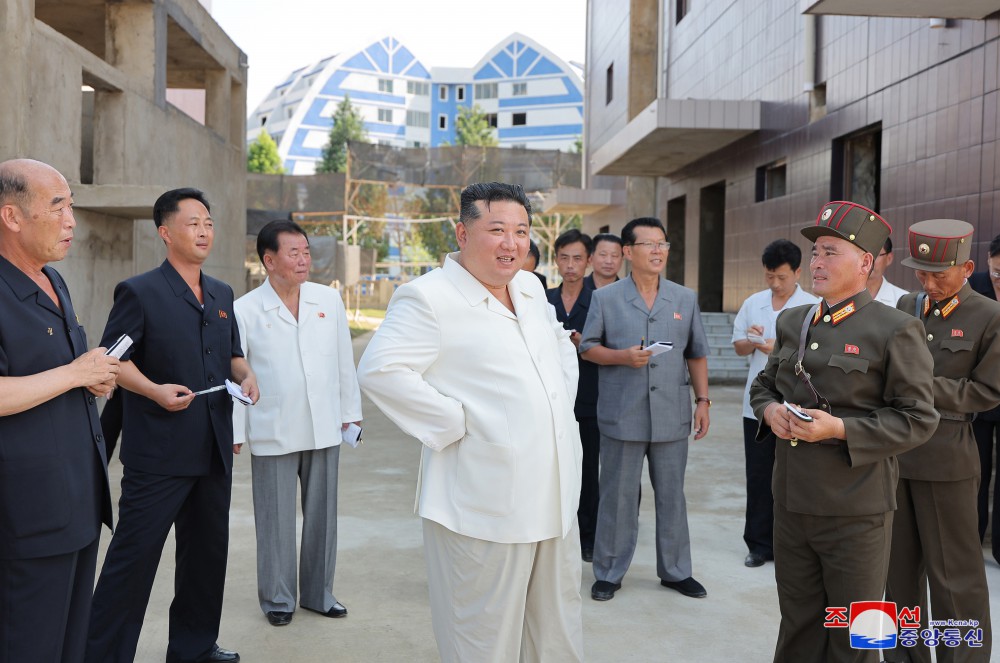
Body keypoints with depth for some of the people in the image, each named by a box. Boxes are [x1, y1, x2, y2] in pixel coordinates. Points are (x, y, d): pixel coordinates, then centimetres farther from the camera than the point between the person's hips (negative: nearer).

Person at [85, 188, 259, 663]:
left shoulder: (222, 295, 14)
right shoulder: (139, 292, -6)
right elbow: (116, 359, -7)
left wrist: (245, 375, 1)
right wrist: (155, 390, -22)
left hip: (214, 451, 7)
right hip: (158, 451, -7)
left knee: (208, 552, 16)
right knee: (134, 555, -2)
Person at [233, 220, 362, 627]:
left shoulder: (329, 300, 4)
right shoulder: (245, 311, -5)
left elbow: (344, 361, 9)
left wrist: (350, 411, 9)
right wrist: (234, 433, -2)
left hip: (324, 429, 3)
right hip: (273, 435, -3)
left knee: (322, 515, 12)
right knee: (276, 520, 7)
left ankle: (318, 593, 28)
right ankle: (277, 598, 25)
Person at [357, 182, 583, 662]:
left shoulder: (531, 288, 12)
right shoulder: (430, 297, -13)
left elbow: (561, 346, 28)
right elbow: (379, 370, -22)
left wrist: (563, 402, 13)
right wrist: (456, 424, -19)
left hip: (555, 501, 8)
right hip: (485, 509, -8)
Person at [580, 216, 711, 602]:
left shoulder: (685, 299, 9)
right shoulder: (605, 298, 0)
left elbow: (697, 355, 12)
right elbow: (588, 347, 2)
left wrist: (702, 400, 5)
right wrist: (623, 357, -15)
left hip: (672, 417, 3)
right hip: (622, 417, -2)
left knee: (672, 496, 11)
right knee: (618, 498, 6)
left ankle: (675, 570, 26)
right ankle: (609, 573, 20)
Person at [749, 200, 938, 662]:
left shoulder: (896, 331, -10)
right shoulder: (792, 322, 9)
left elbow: (917, 419, -11)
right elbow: (763, 384, 20)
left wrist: (840, 429, -22)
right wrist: (769, 410, -3)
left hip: (855, 511, -5)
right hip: (791, 502, 5)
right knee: (798, 624, 19)